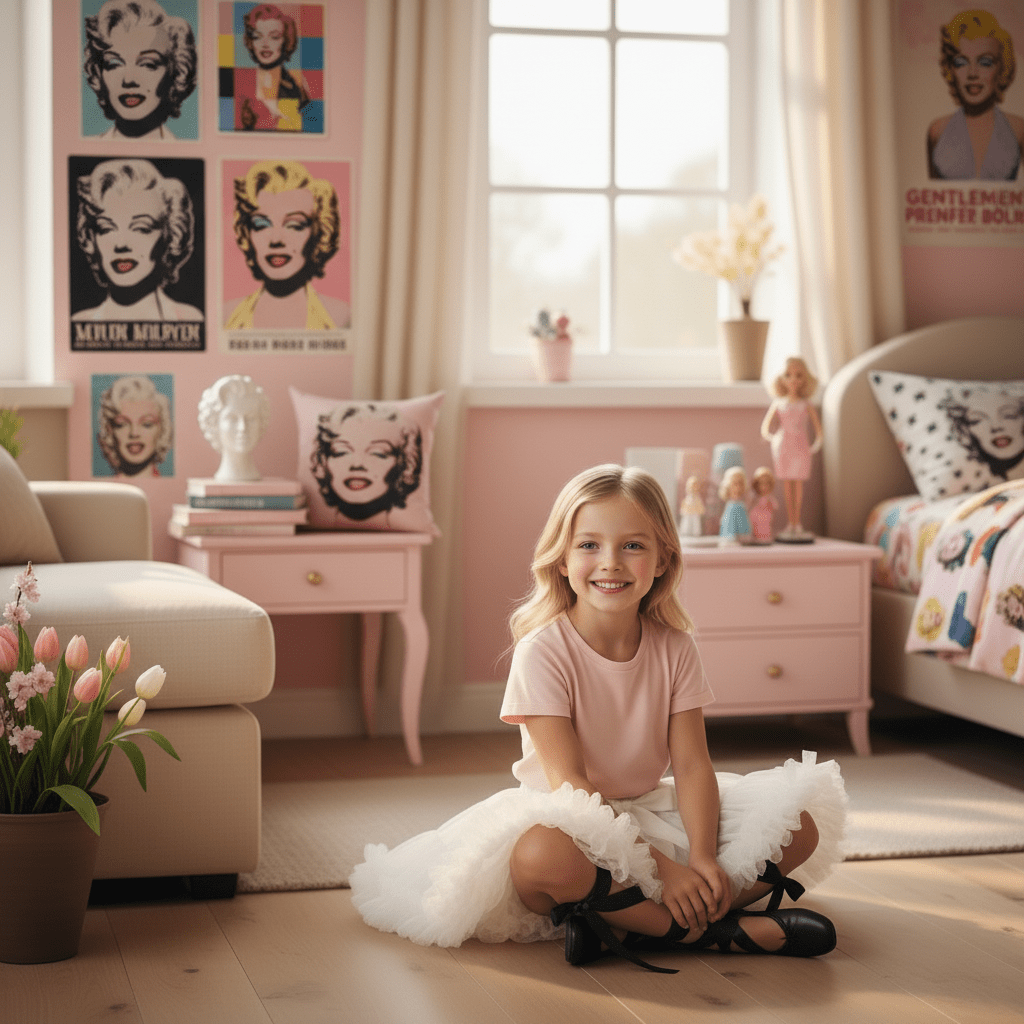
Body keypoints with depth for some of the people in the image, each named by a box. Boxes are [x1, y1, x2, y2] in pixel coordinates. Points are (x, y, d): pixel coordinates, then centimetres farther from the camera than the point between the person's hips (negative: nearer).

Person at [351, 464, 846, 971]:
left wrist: (702, 859, -25)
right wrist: (658, 866, -28)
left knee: (801, 826, -11)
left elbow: (691, 764, -6)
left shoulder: (675, 648, -2)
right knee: (541, 855, -41)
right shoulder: (542, 651, -15)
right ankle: (720, 929, -26)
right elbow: (568, 781, -20)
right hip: (571, 821, -5)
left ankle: (623, 924, -22)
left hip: (653, 811, 5)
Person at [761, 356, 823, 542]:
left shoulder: (806, 406, 3)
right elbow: (764, 429, 7)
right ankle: (790, 524, 8)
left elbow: (818, 430, 6)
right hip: (783, 447, 1)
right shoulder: (778, 404, 5)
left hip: (800, 448, -1)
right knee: (787, 486, 2)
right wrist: (771, 438, -9)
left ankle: (796, 524, 4)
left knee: (798, 485, -1)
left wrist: (815, 445, -5)